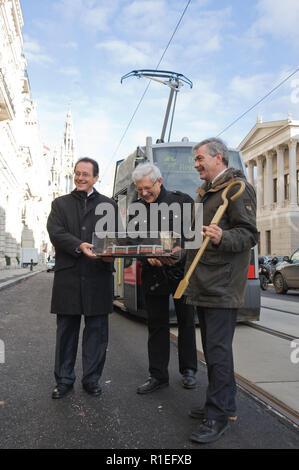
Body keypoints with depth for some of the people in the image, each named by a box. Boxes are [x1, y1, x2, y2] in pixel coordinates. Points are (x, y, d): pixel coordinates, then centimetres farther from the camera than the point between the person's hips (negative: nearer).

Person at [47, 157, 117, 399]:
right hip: (68, 277, 0)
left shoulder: (110, 205, 13)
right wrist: (79, 246, -20)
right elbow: (56, 232, -4)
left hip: (99, 277, 0)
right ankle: (64, 379, 20)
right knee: (66, 330, 8)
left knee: (97, 330, 5)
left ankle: (92, 379, 19)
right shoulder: (60, 204, 12)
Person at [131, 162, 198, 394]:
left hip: (181, 270, -2)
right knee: (157, 324, 8)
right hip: (153, 273, 2)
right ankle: (158, 375, 17)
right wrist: (148, 255, -15)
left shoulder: (183, 201, -1)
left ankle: (189, 370, 25)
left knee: (186, 322, 9)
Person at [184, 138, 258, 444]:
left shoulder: (236, 188, -8)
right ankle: (223, 405, 27)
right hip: (203, 284, 9)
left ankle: (218, 416, 5)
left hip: (222, 286, -9)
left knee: (218, 349, -5)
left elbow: (248, 234, -16)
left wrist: (221, 238, -33)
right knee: (212, 347, 15)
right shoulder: (205, 193, 21)